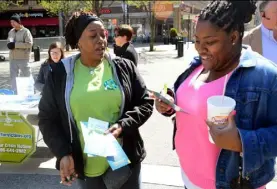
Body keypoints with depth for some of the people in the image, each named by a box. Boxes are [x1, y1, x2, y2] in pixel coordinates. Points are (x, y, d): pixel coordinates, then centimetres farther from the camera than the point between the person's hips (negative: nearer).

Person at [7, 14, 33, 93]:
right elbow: (9, 41, 18)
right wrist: (10, 44, -8)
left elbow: (29, 44, -15)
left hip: (23, 58, -6)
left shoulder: (26, 31, -6)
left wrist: (15, 44, -18)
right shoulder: (11, 32, 14)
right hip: (13, 58, 6)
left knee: (26, 76, 2)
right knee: (13, 76, 9)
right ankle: (14, 92, 19)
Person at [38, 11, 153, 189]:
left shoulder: (124, 67, -2)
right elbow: (48, 118, 2)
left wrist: (123, 125, -16)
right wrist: (63, 153, -10)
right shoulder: (60, 73, -2)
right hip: (85, 165, 0)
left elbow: (145, 103, 1)